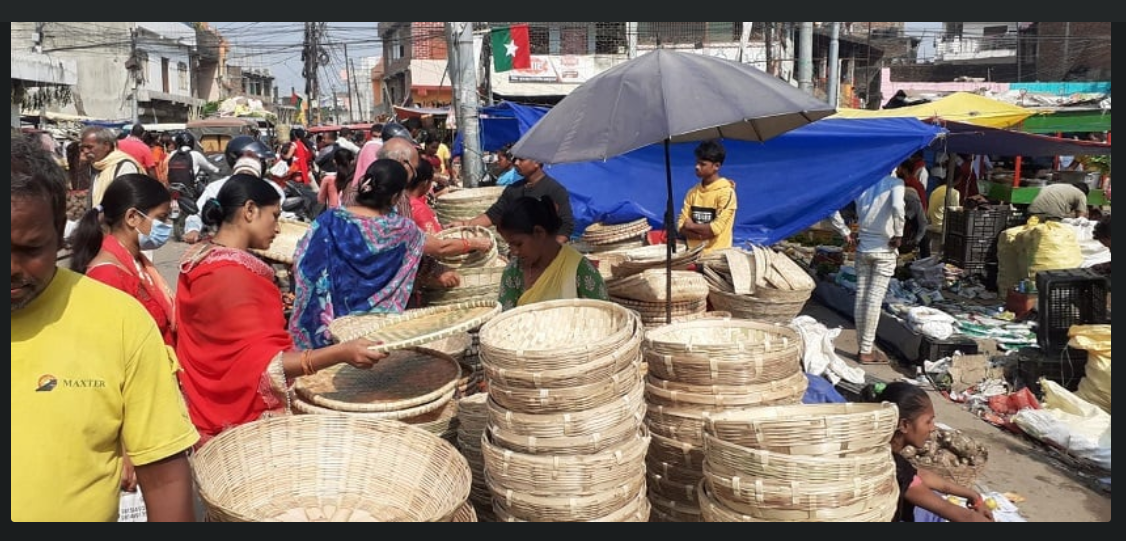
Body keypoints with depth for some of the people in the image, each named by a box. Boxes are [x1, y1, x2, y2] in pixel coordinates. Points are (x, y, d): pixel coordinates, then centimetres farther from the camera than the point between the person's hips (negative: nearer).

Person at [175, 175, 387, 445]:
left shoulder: (203, 256, 8)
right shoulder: (230, 275, -21)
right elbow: (262, 364, -26)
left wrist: (271, 309, 21)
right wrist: (341, 353, -34)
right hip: (239, 417, -10)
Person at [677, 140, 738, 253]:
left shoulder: (726, 192, -7)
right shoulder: (693, 192, 10)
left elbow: (716, 228, -15)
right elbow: (681, 226, 5)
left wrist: (692, 226, -1)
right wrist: (701, 235, -12)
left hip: (718, 253, -5)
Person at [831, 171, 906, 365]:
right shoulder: (894, 183, -9)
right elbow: (897, 207, -28)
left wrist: (846, 233, 5)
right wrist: (898, 235, -15)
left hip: (862, 247, 4)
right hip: (885, 249, -4)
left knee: (861, 297, 8)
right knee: (875, 298, -1)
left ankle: (865, 346, 18)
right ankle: (867, 351, 4)